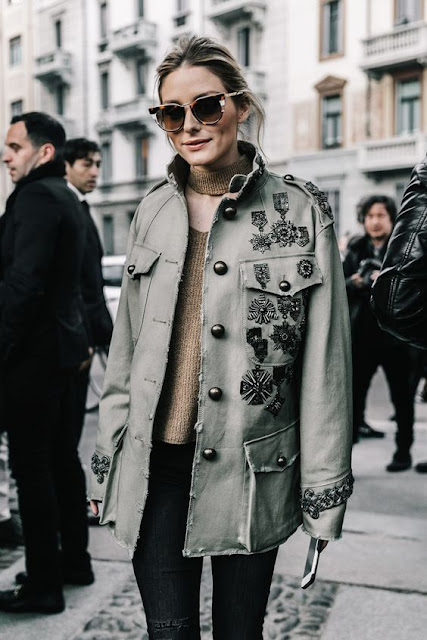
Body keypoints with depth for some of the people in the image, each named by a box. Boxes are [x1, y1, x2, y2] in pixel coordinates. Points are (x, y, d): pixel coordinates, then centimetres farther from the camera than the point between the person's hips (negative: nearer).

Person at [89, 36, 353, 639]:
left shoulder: (300, 210, -5)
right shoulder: (153, 211, 6)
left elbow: (325, 363, -4)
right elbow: (126, 347, 11)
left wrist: (324, 492, -4)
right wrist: (108, 464, 12)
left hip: (250, 469, -2)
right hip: (155, 466, 3)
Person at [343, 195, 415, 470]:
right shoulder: (356, 248, 9)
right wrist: (353, 283, -11)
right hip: (362, 334, 2)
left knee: (402, 396, 10)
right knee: (354, 393, 1)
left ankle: (404, 451, 24)